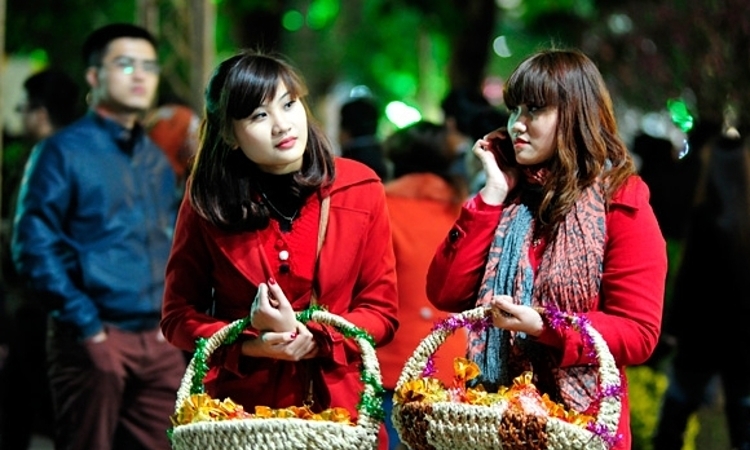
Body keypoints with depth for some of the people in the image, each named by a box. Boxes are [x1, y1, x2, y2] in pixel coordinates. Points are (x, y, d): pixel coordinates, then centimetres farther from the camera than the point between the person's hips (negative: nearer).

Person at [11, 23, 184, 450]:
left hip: (159, 343, 6)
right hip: (94, 339, -6)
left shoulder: (157, 160, 17)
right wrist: (85, 324, -14)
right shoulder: (64, 151, -2)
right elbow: (34, 247, -9)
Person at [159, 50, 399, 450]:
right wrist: (249, 345, -16)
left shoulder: (360, 188, -3)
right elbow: (179, 316, 1)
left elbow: (381, 311, -1)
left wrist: (310, 339, -17)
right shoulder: (207, 203, -4)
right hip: (241, 408, -1)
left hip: (340, 408, 1)